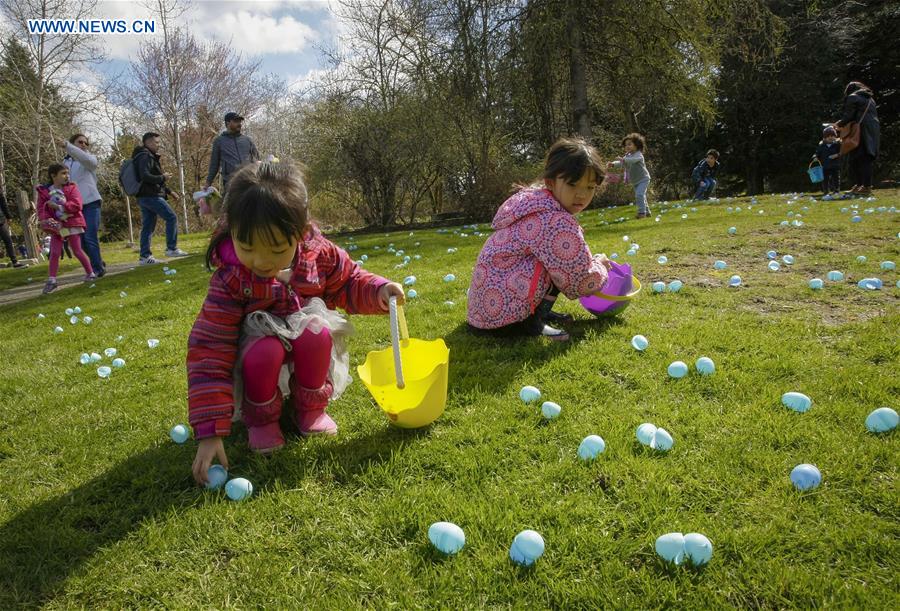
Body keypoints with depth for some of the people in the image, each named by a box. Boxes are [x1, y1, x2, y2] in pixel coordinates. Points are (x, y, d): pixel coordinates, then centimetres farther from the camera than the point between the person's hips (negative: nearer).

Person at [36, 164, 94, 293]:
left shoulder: (71, 187, -1)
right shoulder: (44, 191, 3)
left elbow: (77, 205, -14)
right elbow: (41, 209, -2)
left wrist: (58, 206, -19)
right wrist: (45, 220, -21)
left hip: (72, 224, -2)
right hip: (56, 226, 2)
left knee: (77, 251, 3)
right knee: (54, 253, -1)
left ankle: (90, 274, 17)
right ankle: (51, 281, 1)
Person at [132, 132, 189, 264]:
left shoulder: (150, 157, 23)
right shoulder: (145, 156, -9)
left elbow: (154, 180, 28)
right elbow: (145, 176, -23)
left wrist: (169, 191, 21)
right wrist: (163, 177, -13)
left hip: (144, 197, 10)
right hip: (151, 196, -10)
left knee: (147, 227, 8)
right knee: (171, 218, -7)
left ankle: (145, 256, 8)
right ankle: (172, 248, -6)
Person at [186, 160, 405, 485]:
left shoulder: (320, 254, -16)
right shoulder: (229, 279, -23)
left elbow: (348, 283, 7)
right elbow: (209, 353, -23)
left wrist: (378, 291, -18)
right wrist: (210, 432, -27)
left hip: (308, 356, 2)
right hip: (258, 353, -2)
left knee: (316, 332, -31)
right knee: (266, 350, -36)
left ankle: (310, 408, -5)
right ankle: (261, 419, -5)